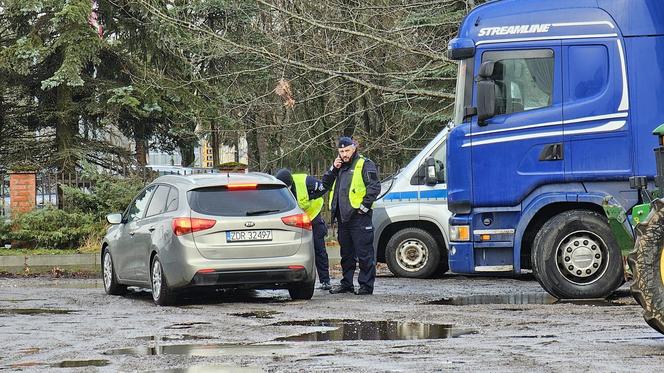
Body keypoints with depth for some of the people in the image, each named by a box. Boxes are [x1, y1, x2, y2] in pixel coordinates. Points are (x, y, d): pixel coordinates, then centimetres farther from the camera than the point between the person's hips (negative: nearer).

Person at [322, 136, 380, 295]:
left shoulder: (364, 164, -4)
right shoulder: (340, 166, 20)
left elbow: (375, 187, -12)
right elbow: (325, 184, 20)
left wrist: (365, 206, -15)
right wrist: (333, 169, 5)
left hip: (359, 216, -8)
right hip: (343, 217, 8)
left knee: (364, 253, -6)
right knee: (346, 253, 14)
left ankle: (366, 285, -4)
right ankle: (346, 284, 22)